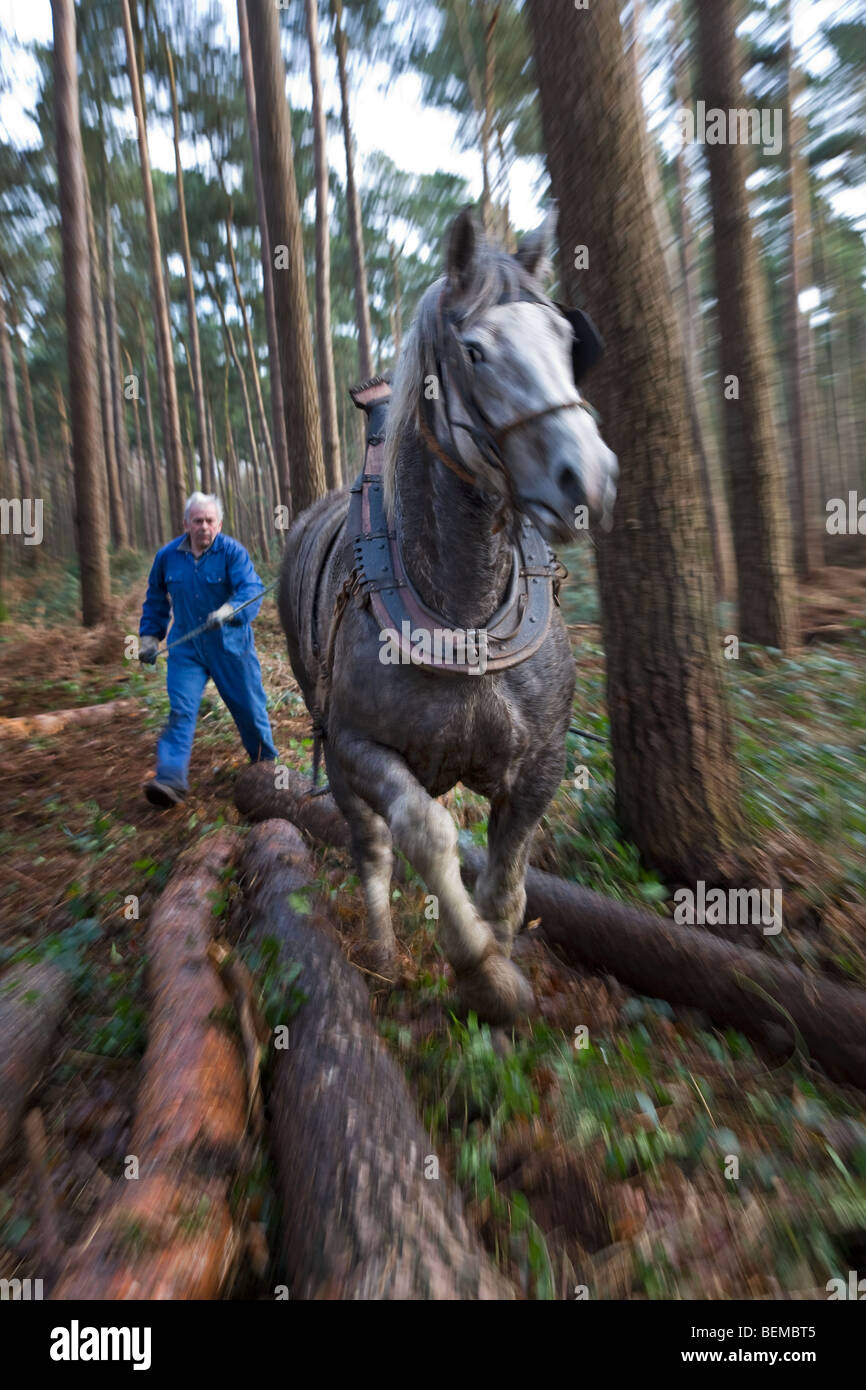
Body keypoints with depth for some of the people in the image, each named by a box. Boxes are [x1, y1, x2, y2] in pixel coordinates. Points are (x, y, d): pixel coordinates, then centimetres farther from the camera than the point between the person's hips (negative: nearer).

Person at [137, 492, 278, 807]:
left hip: (230, 644, -2)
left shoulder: (232, 552, -9)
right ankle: (170, 780, -10)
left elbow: (251, 589, -24)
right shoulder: (167, 556, 4)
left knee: (249, 708, 8)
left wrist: (228, 611, -42)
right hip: (186, 647, 3)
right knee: (180, 711, -8)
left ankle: (266, 763, 30)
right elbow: (155, 599, 18)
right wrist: (149, 636, 13)